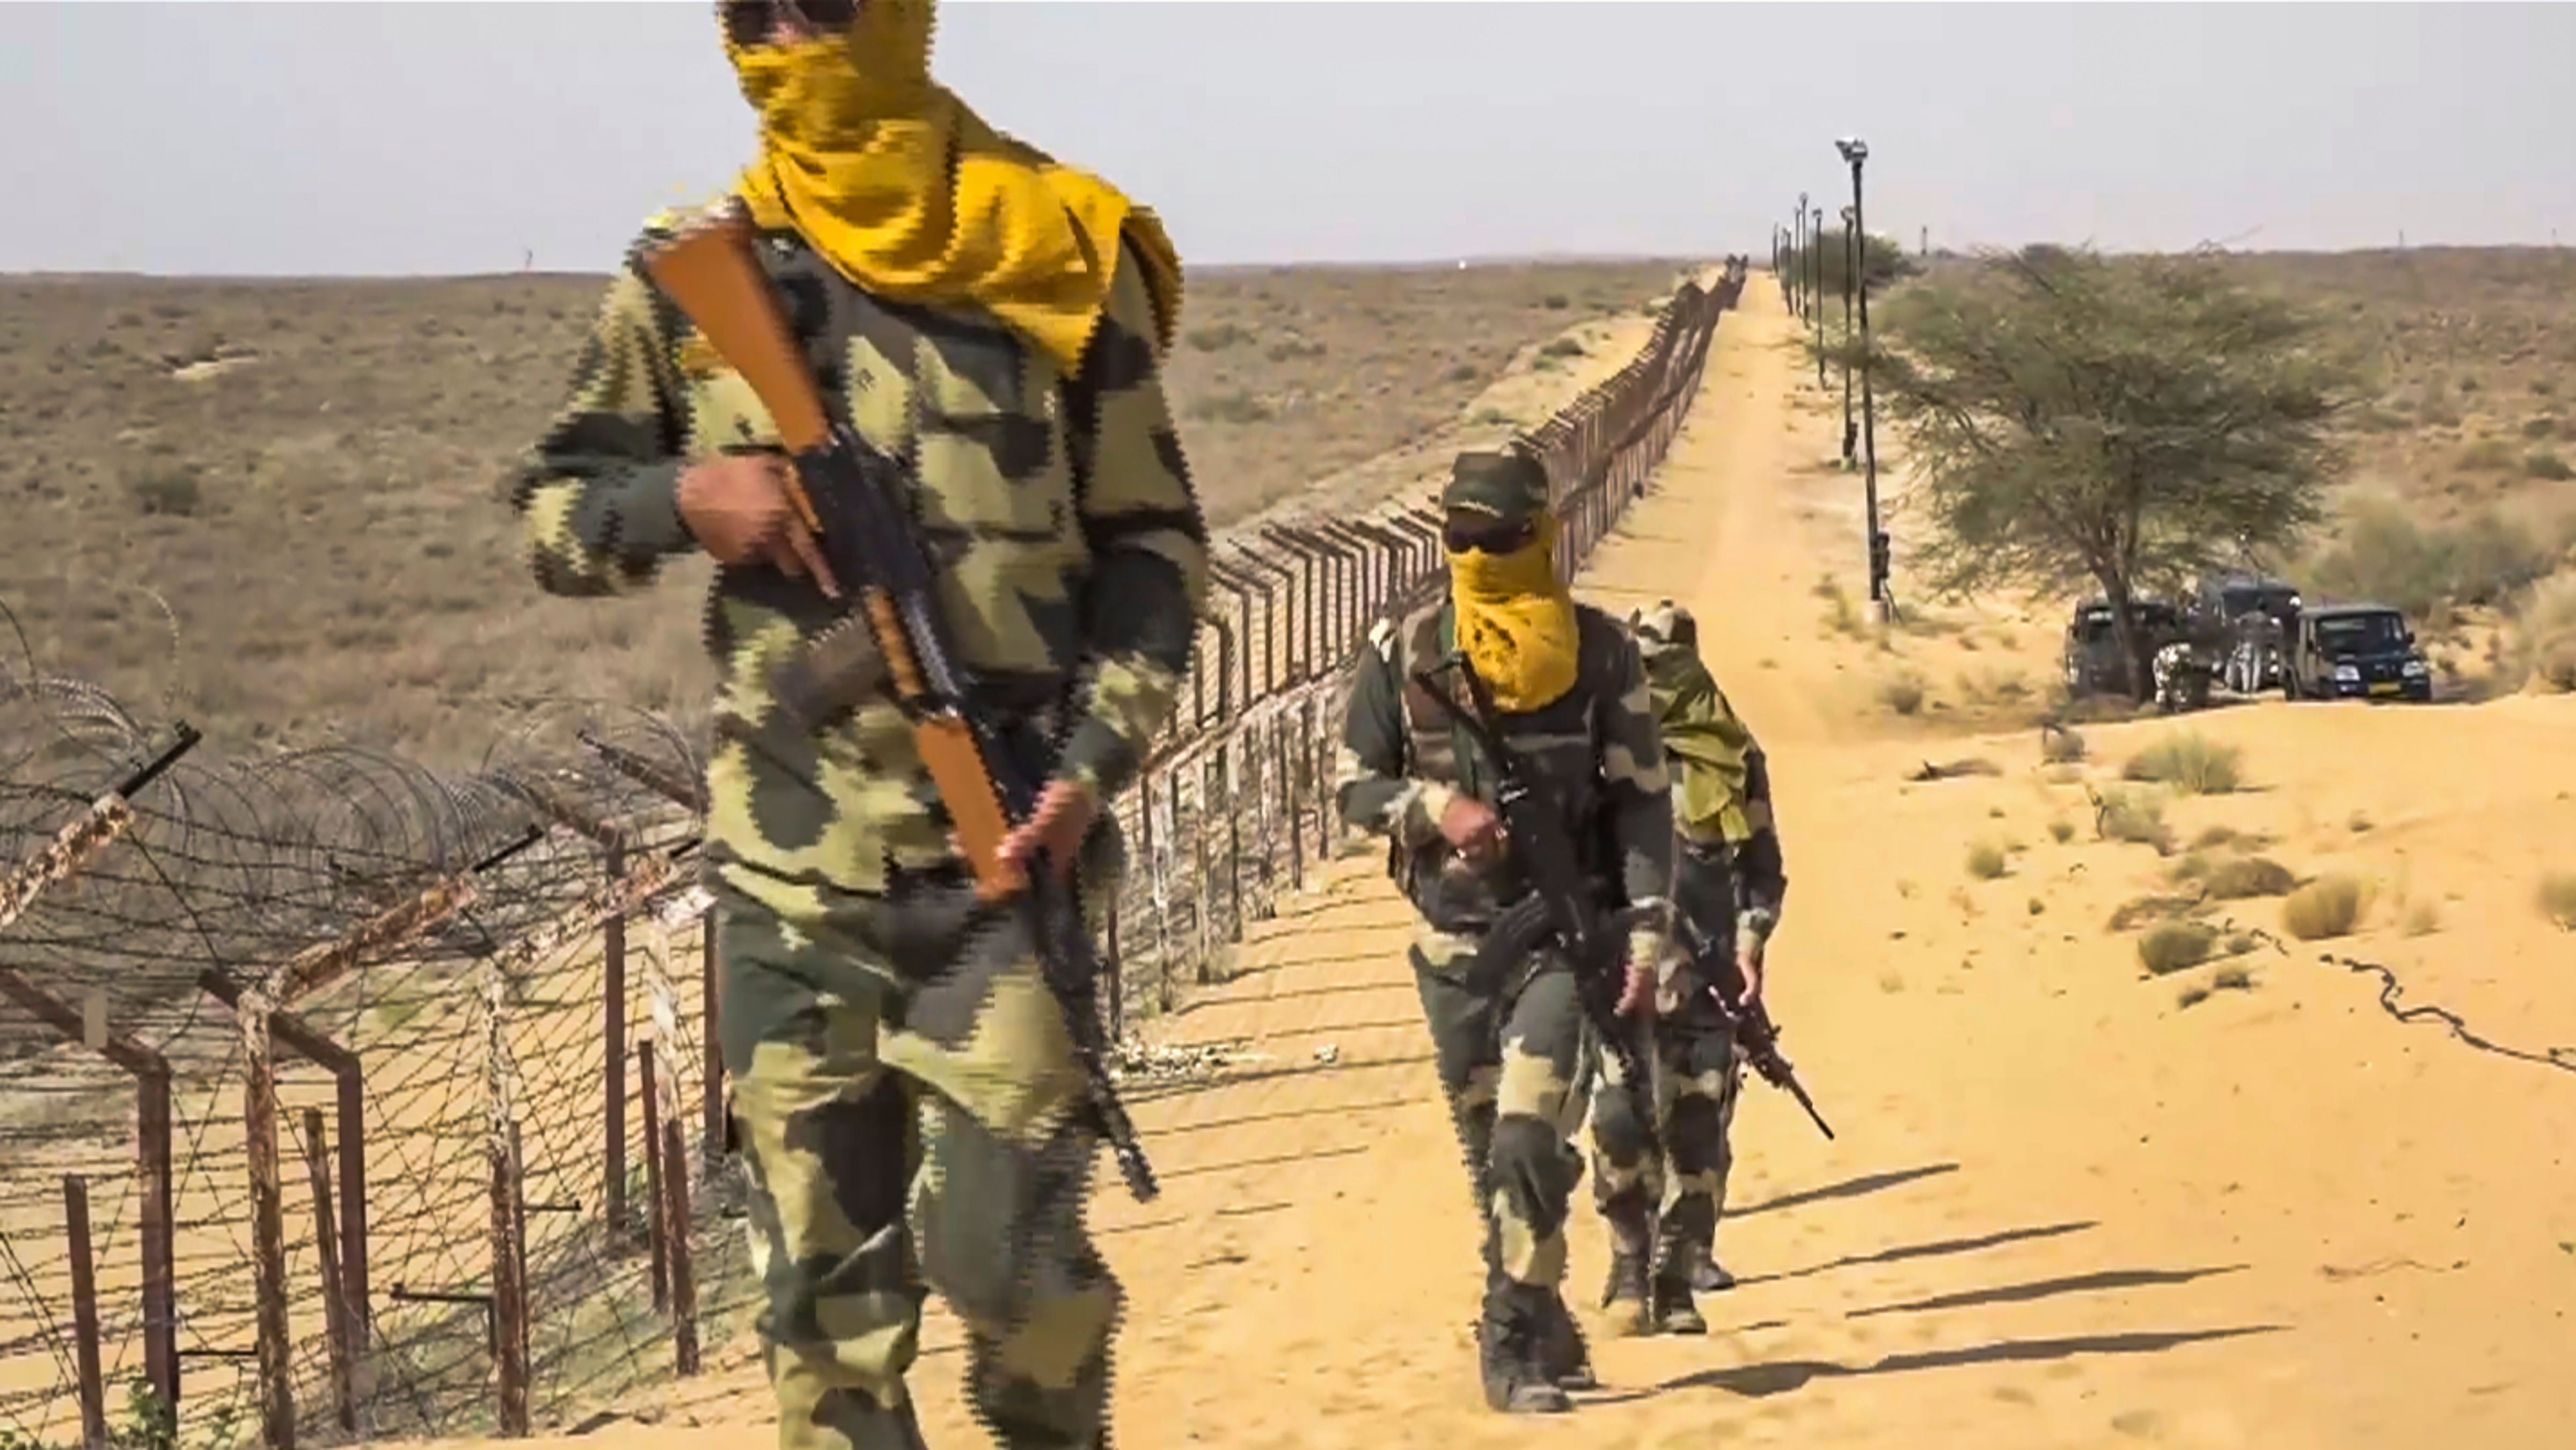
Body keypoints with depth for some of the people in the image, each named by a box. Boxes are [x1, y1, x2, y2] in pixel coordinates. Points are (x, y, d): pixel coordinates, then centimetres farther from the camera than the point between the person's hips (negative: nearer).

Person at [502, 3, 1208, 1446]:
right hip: (785, 860, 3)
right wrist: (684, 497, -9)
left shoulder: (1054, 258, -1)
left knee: (999, 1242, -7)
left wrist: (1099, 754, -9)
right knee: (822, 1272, 8)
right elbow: (551, 510, 12)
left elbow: (1155, 540, 3)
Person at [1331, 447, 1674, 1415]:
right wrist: (1434, 807, -15)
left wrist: (1647, 933, -9)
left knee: (1529, 1140, -17)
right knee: (1491, 1158, 10)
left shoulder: (1599, 652, -3)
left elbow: (1643, 798, -1)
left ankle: (1516, 1347, -9)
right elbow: (1353, 786, 5)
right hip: (1454, 944, 3)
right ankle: (1546, 1333, 25)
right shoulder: (1401, 654, 0)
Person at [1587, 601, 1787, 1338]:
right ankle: (1629, 1271, 5)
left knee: (1697, 1134, 2)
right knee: (1622, 1123, -11)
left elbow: (1762, 865, 12)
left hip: (1706, 976, 1)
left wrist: (1751, 942, -1)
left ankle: (1679, 1282, 11)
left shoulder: (1733, 756, 7)